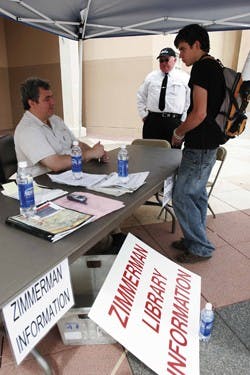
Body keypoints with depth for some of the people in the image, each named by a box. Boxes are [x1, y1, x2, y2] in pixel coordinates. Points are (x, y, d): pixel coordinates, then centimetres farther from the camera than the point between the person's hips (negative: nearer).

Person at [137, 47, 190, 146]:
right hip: (152, 121, 2)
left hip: (174, 122, -2)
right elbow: (141, 97, 18)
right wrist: (144, 115, 9)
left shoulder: (185, 78, 6)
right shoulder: (151, 77, 13)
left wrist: (183, 121, -3)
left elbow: (190, 102, 3)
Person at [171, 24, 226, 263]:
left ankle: (200, 248, 10)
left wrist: (179, 133, -6)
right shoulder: (215, 67, 17)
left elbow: (199, 113, -21)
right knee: (197, 194, 15)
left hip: (200, 145, -10)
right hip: (208, 143, 10)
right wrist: (184, 131, 17)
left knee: (181, 196, -3)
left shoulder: (202, 68, -13)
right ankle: (195, 240, 29)